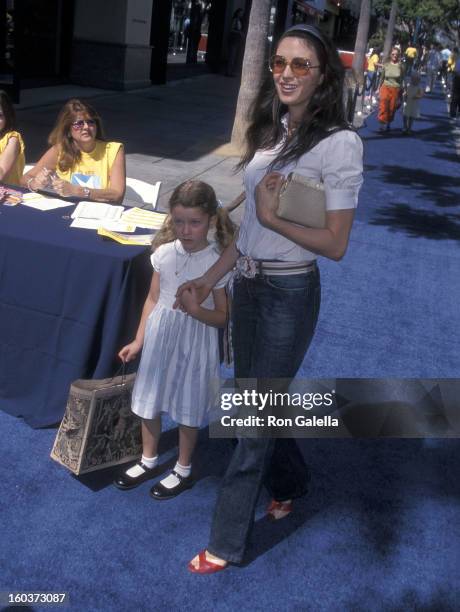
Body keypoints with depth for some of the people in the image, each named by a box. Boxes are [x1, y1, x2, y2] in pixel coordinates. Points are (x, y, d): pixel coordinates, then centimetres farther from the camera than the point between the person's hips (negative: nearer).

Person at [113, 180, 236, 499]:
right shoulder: (164, 253, -6)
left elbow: (223, 317, -11)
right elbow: (153, 299, 4)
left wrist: (197, 310, -30)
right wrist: (139, 341, 6)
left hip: (195, 342, -4)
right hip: (159, 336, 4)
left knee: (188, 408, 12)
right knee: (150, 400, 18)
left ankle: (183, 471, 34)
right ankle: (148, 461, 41)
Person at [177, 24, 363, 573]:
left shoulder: (338, 143, -15)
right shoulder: (270, 131, 6)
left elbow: (335, 244, -15)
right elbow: (251, 223, 9)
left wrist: (273, 217, -23)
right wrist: (211, 278, 7)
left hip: (288, 294, -7)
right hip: (248, 283, 7)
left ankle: (227, 542, 20)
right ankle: (289, 483, 49)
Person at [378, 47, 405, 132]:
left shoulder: (401, 66, -3)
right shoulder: (386, 65, 1)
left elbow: (402, 80, 2)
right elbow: (382, 77, 10)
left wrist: (402, 92, 0)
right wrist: (379, 88, 11)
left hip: (396, 89, 0)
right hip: (385, 87, 0)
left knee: (392, 108, 6)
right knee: (383, 106, -12)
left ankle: (388, 124, 25)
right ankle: (383, 124, -9)